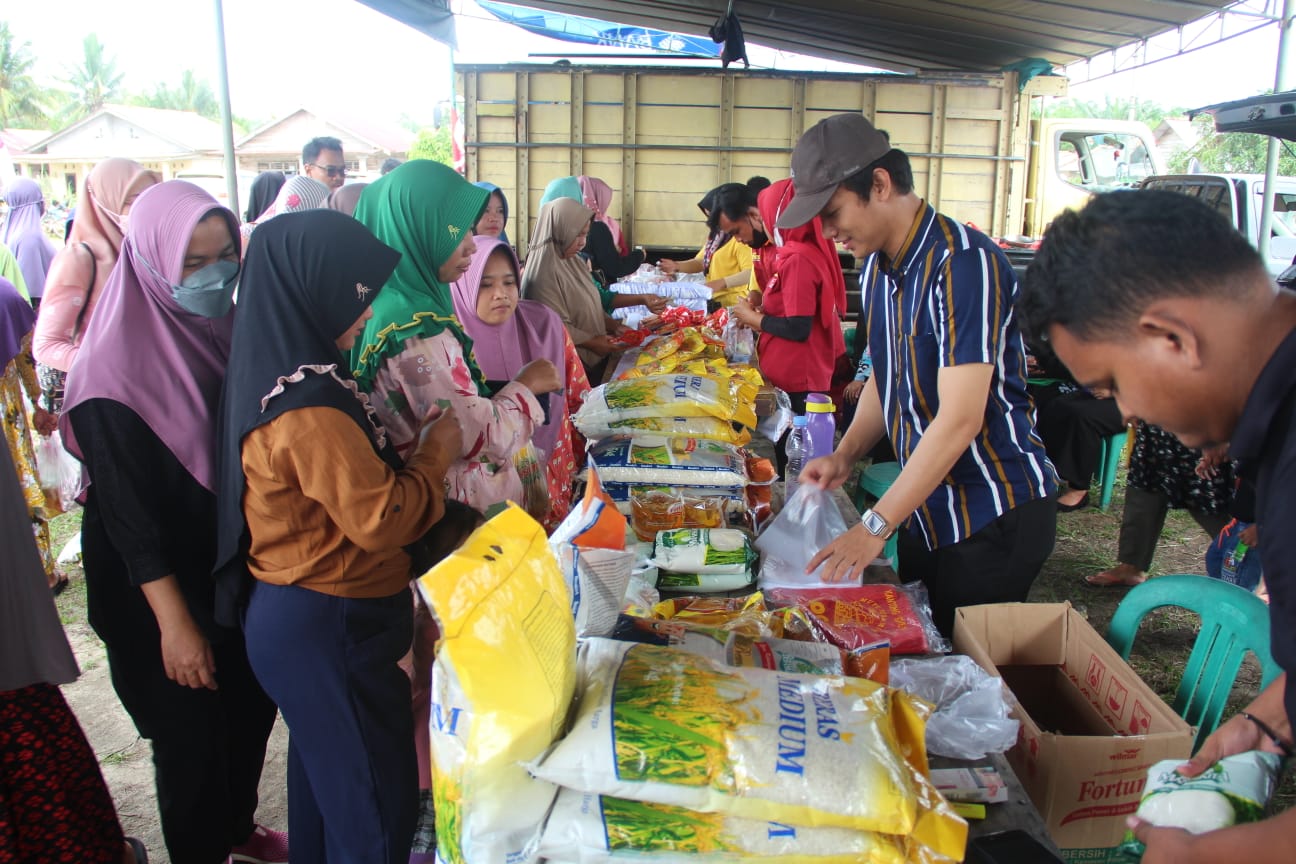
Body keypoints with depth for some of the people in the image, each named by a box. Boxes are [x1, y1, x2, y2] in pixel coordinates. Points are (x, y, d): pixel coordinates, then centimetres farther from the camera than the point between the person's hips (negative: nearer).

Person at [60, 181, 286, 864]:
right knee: (193, 734, 10)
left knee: (253, 709, 20)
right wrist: (174, 622, -20)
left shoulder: (227, 330, 1)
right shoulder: (117, 367, -21)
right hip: (170, 588, -7)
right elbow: (126, 512, -20)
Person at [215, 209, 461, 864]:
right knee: (373, 802, 8)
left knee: (323, 773, 28)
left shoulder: (273, 373, 3)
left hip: (297, 616, 10)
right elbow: (383, 520, -23)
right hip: (331, 630, -10)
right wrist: (436, 452, -10)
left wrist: (410, 445, -1)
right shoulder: (310, 410, -27)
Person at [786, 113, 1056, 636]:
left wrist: (876, 526, -25)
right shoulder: (875, 267, 5)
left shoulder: (965, 264, -23)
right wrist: (845, 456, 1)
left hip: (996, 514, -8)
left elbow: (960, 419, -27)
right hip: (926, 508, 8)